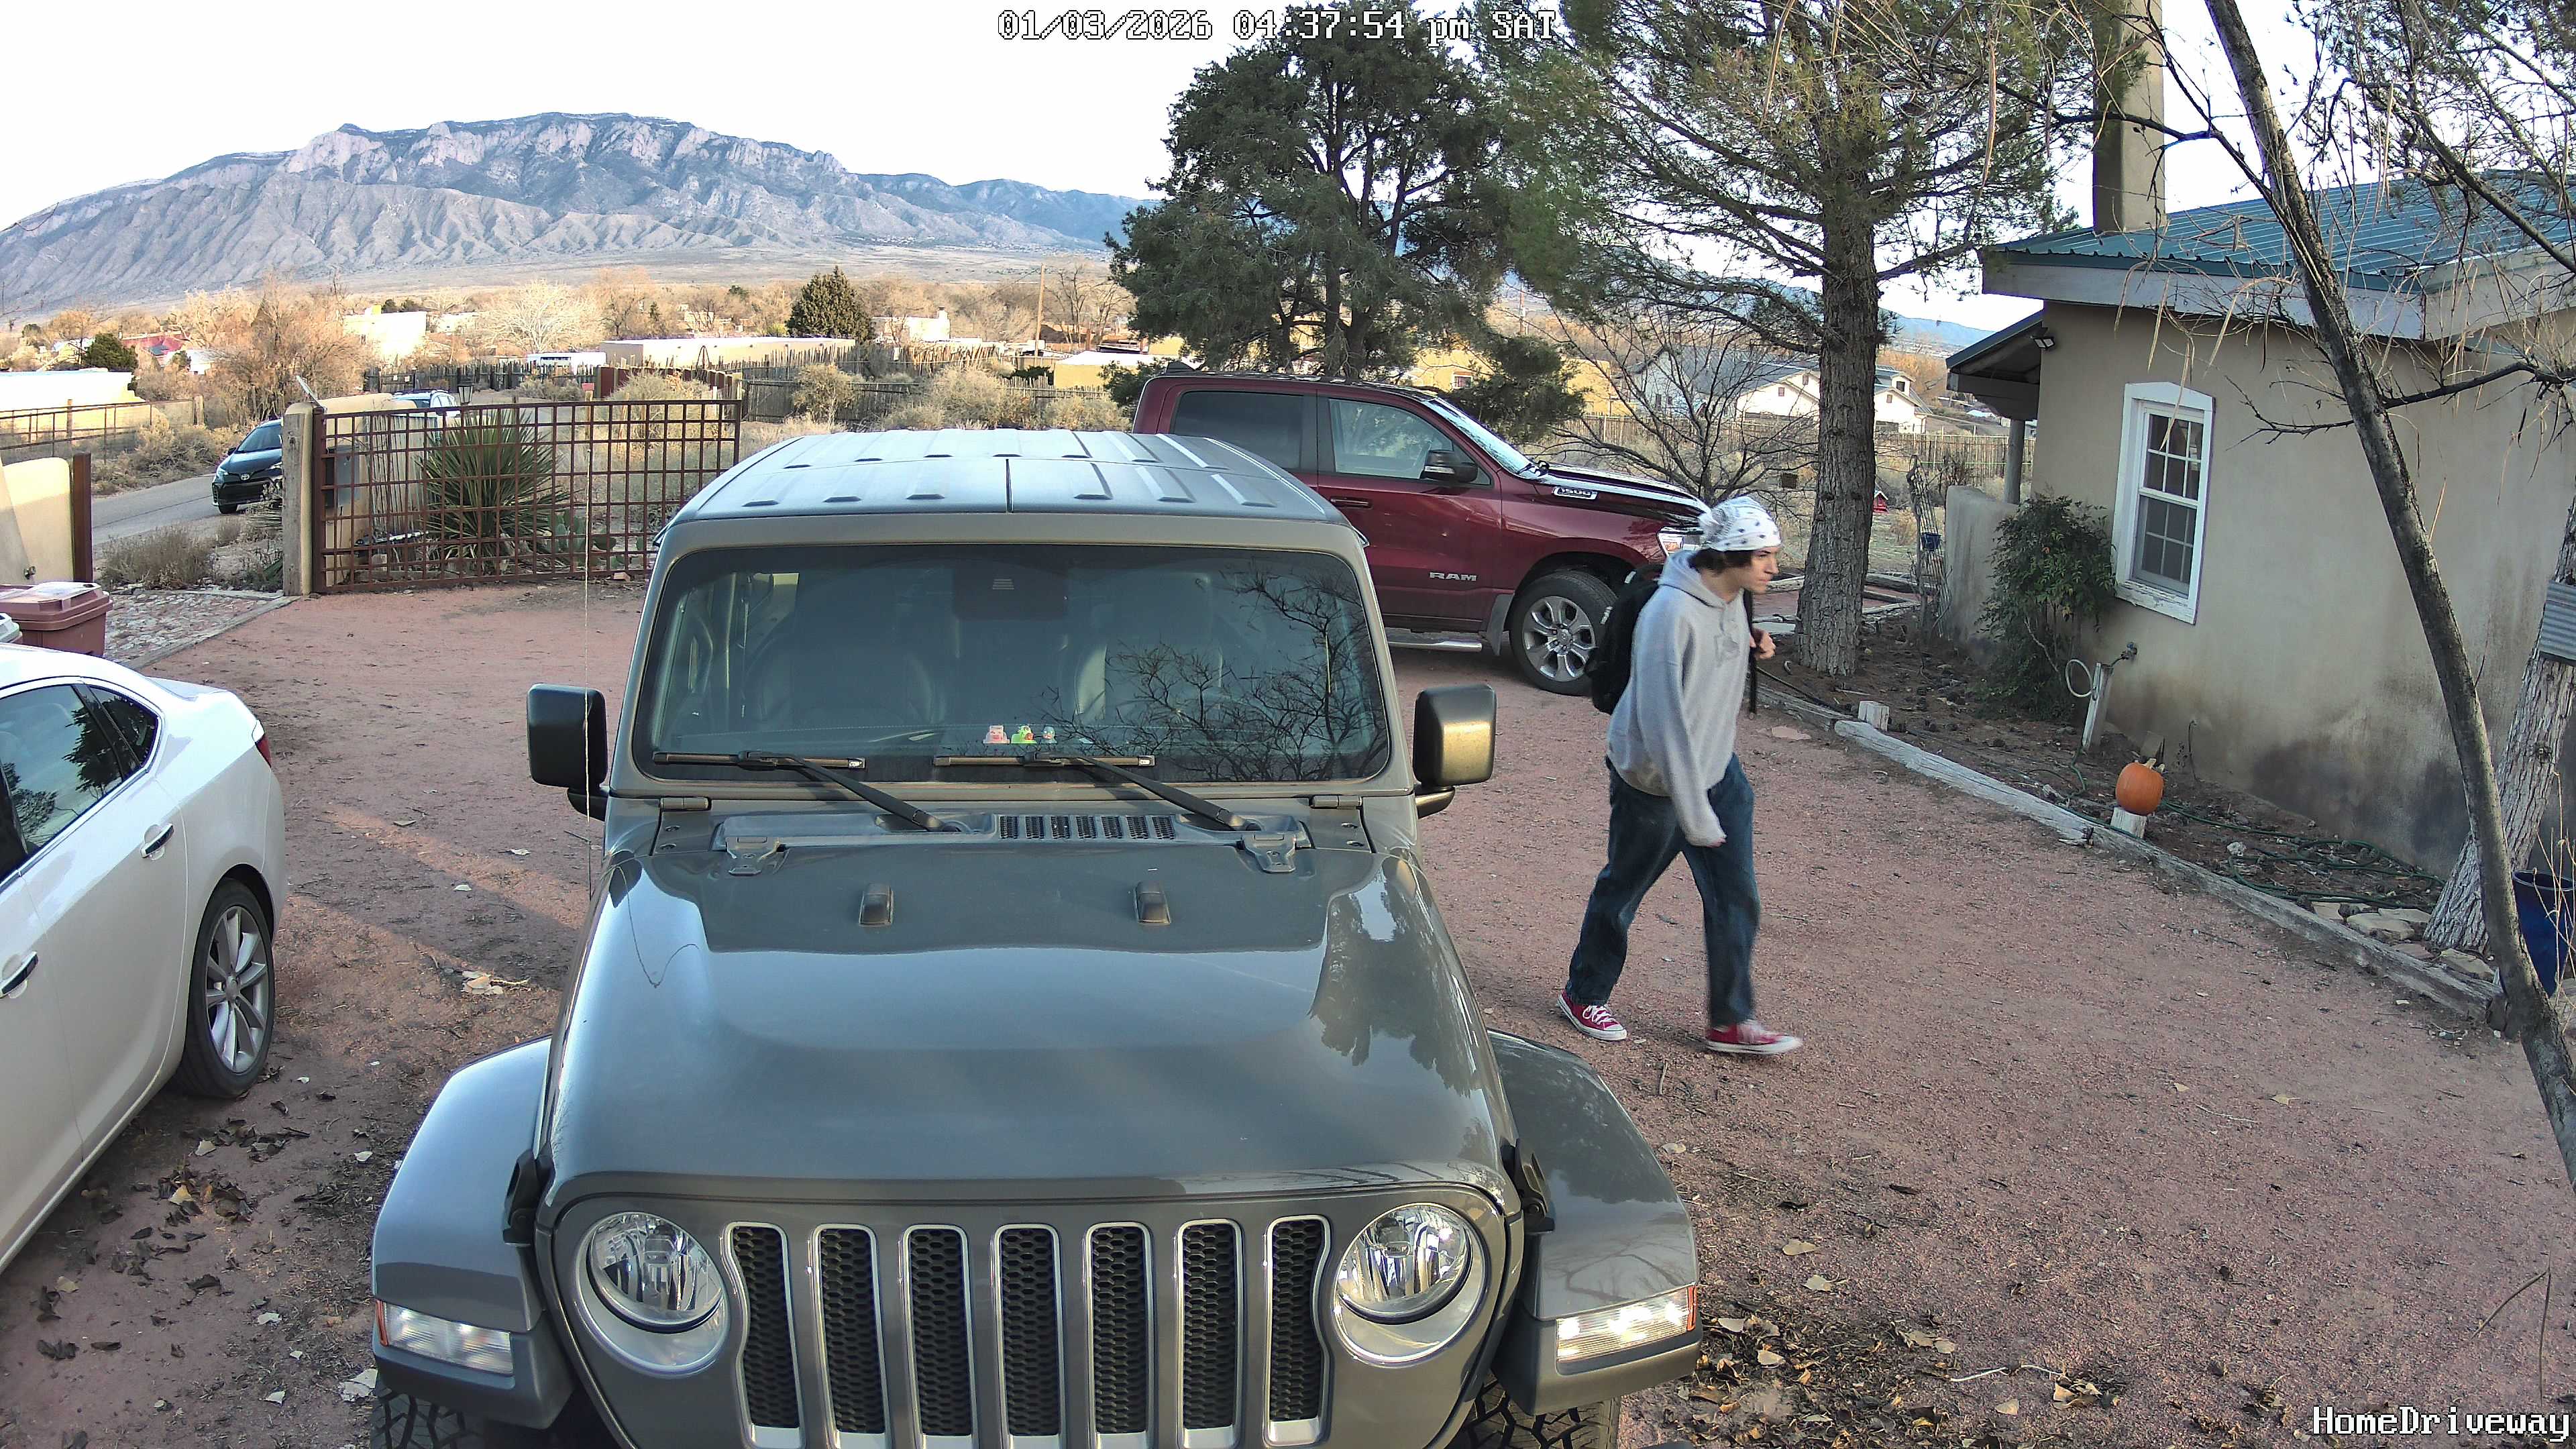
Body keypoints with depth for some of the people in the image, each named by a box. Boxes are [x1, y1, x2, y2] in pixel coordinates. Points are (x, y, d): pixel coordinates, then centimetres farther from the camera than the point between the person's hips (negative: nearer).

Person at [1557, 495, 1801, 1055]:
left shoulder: (1733, 598, -2)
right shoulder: (1672, 613, -29)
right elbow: (1664, 720, -30)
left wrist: (1751, 652, 1)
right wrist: (1694, 814, -29)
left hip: (1718, 770, 7)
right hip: (1655, 778, -7)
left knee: (1736, 899, 5)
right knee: (1623, 889, 11)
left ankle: (1731, 1021, 18)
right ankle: (1584, 995, 32)